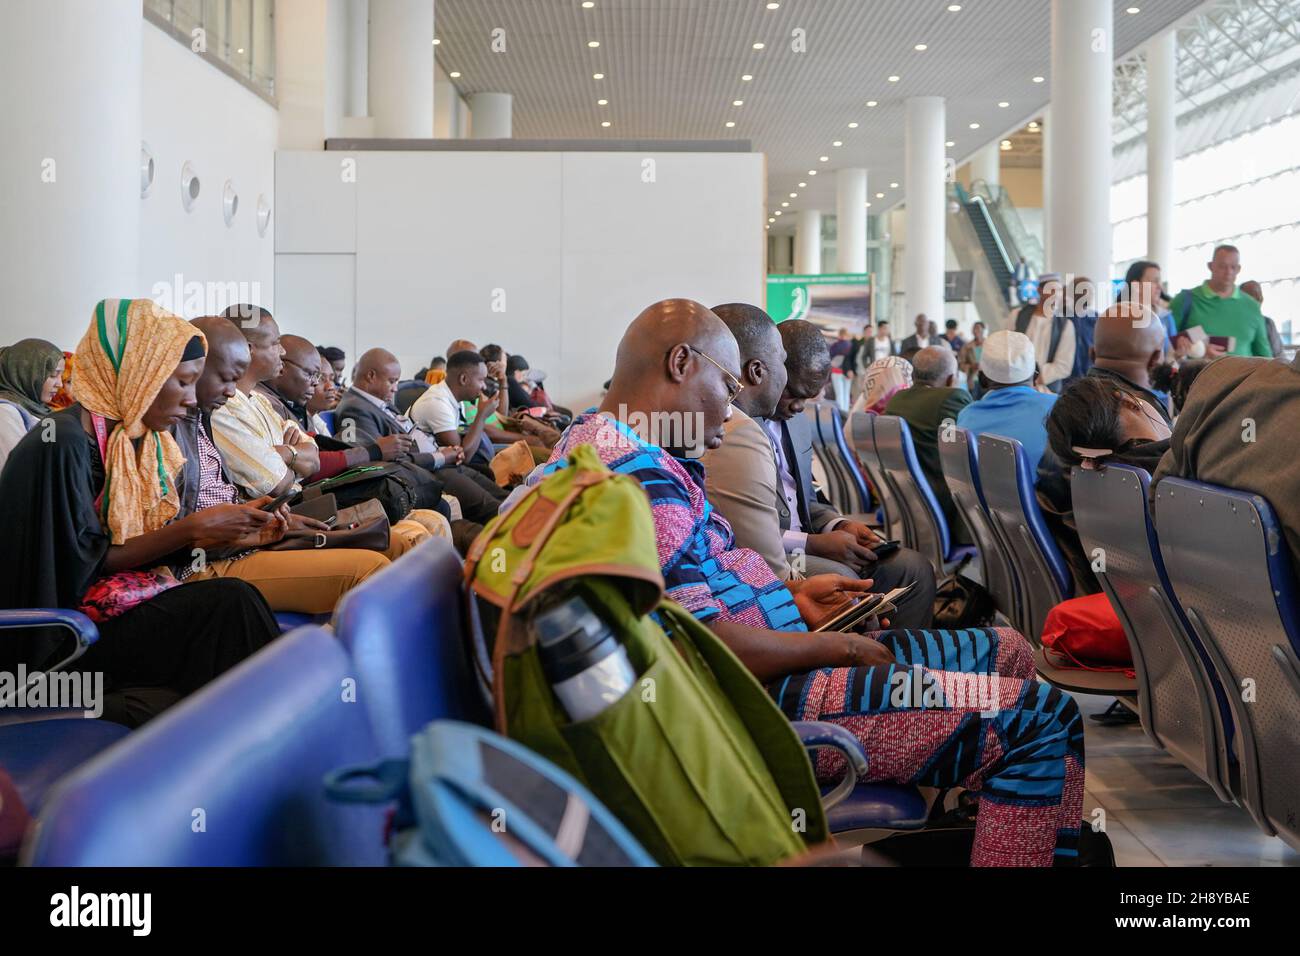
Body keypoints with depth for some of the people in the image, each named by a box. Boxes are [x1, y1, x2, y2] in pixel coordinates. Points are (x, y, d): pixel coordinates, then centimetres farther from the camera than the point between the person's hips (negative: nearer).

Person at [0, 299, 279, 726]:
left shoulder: (137, 435, 8)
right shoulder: (64, 443, -17)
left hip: (127, 595, 7)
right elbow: (85, 562, -17)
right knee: (230, 605, -23)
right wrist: (193, 528, -16)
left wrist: (223, 530, -2)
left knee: (232, 604, -19)